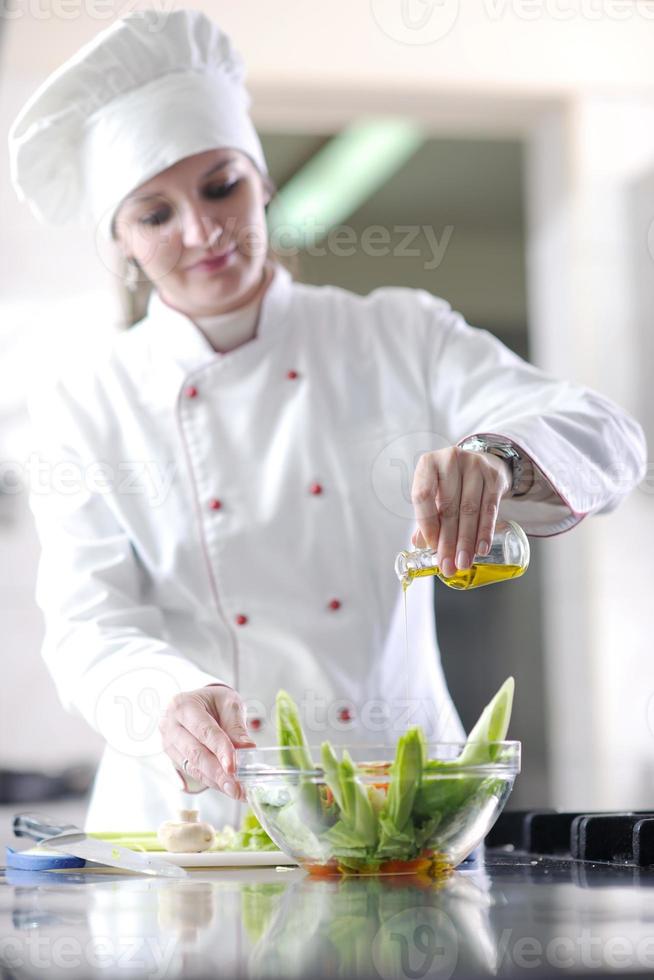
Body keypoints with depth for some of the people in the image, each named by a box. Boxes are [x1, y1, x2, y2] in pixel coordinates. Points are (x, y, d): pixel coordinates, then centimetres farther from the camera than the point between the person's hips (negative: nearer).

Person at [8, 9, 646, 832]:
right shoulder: (83, 410, 7)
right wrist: (173, 703, -25)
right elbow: (87, 628, -3)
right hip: (192, 825, 0)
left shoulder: (400, 338, 7)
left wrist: (495, 459, -26)